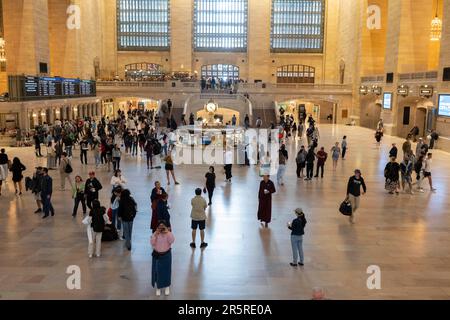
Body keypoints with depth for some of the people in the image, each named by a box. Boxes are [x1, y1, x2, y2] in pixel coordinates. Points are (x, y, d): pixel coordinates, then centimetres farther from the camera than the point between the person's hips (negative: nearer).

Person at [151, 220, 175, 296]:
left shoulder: (168, 234, -9)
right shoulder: (155, 234, -7)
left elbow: (172, 241, -27)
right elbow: (152, 243, -19)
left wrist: (167, 232, -29)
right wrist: (156, 234, -26)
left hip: (166, 255, -1)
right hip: (157, 255, 1)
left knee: (166, 271, 10)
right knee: (157, 271, 8)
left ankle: (167, 287, 29)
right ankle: (158, 288, 26)